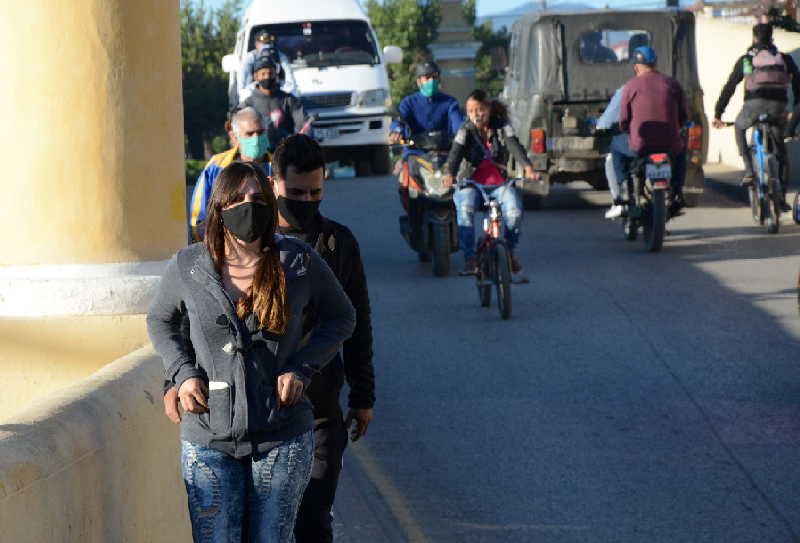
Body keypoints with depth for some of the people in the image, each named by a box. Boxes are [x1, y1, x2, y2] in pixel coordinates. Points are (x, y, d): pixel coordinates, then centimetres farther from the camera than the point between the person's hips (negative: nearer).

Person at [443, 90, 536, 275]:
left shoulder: (502, 127, 3)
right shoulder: (466, 131, 2)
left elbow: (514, 146, -14)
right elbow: (456, 153, -14)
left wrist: (528, 167, -34)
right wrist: (449, 174, -36)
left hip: (498, 183, 0)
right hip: (470, 183, 0)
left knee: (514, 211, -28)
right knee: (465, 209, -34)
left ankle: (510, 251, -1)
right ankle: (469, 258, -26)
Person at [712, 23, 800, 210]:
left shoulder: (745, 60, 18)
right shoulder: (784, 58, 21)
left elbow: (729, 87, 18)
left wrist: (718, 113, 22)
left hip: (754, 104, -1)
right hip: (779, 107, 1)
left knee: (740, 128, 31)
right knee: (781, 151, 16)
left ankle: (749, 170, 13)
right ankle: (782, 196, 10)